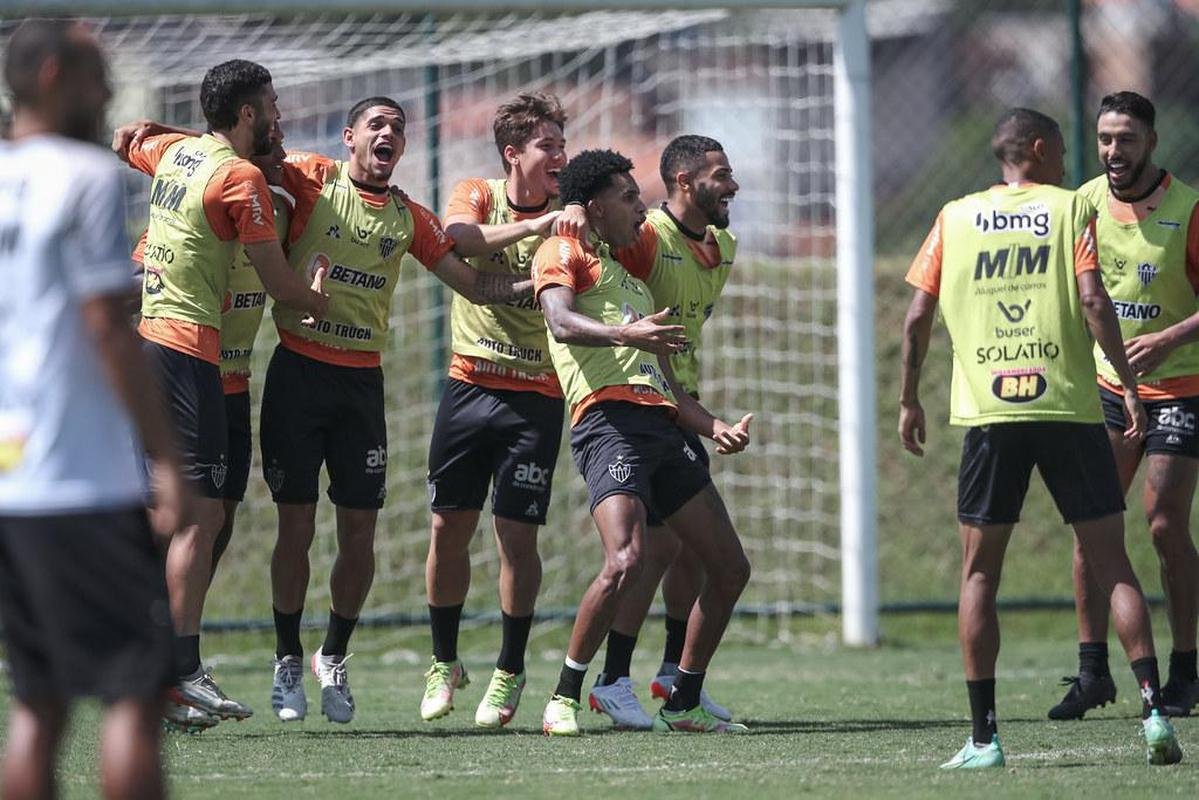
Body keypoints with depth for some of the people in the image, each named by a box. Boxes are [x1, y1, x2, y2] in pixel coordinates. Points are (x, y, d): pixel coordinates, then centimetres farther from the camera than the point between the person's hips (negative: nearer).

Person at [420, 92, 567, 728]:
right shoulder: (477, 197, 1)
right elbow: (462, 238, -23)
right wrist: (536, 225, -34)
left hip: (537, 395, 0)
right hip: (470, 384, 0)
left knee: (517, 534, -5)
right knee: (449, 527, 2)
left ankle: (509, 673, 9)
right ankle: (444, 663, 19)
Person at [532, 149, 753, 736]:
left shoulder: (633, 280, 32)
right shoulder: (566, 253, 7)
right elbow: (561, 321, -15)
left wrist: (715, 428, 17)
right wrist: (625, 334, -32)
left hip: (661, 426, 9)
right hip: (609, 420, -9)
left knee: (730, 567, 6)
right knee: (625, 561, -26)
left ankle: (684, 704, 15)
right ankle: (563, 699, -14)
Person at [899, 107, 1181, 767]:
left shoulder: (955, 218, 10)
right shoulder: (1069, 208, 4)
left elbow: (917, 317, 7)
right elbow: (1093, 302, -8)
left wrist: (908, 400, 16)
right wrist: (1129, 385, -4)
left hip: (988, 415, 1)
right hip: (1069, 408, -1)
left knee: (979, 571, 7)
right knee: (1111, 563, 4)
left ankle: (983, 738, 1)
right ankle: (1153, 711, -6)